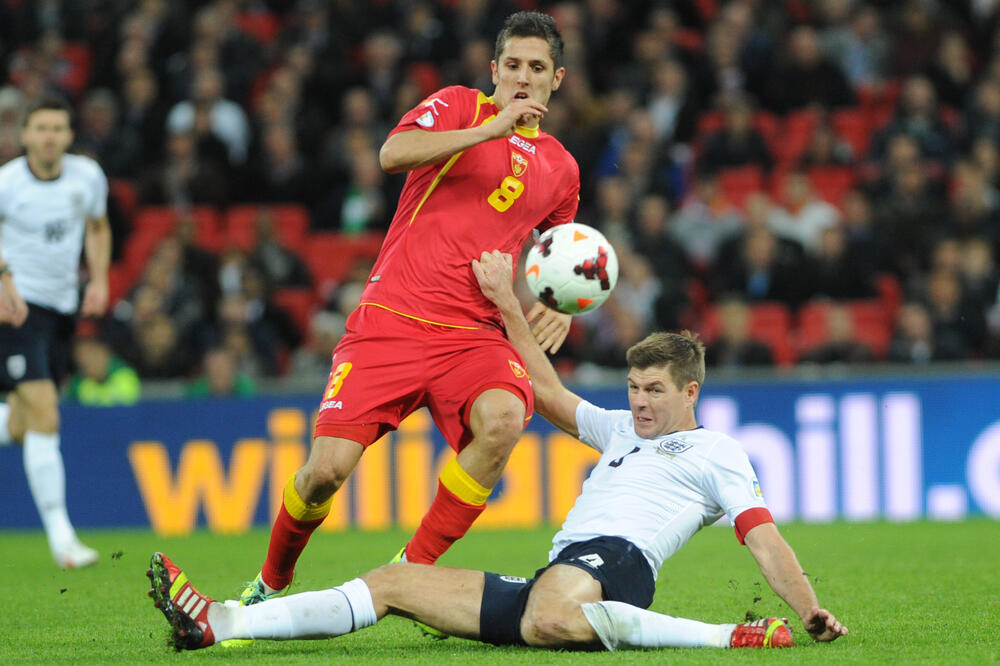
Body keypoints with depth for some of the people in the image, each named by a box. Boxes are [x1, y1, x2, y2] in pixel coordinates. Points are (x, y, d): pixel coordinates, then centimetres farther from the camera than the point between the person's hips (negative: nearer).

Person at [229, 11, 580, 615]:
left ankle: (413, 570, -16)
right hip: (393, 317, -2)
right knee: (328, 469, -13)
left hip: (475, 332, 2)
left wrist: (559, 309, 11)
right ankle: (272, 583, 18)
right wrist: (491, 130, -19)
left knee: (502, 419, -32)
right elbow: (393, 155, -14)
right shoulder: (459, 107, 7)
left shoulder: (561, 168, 17)